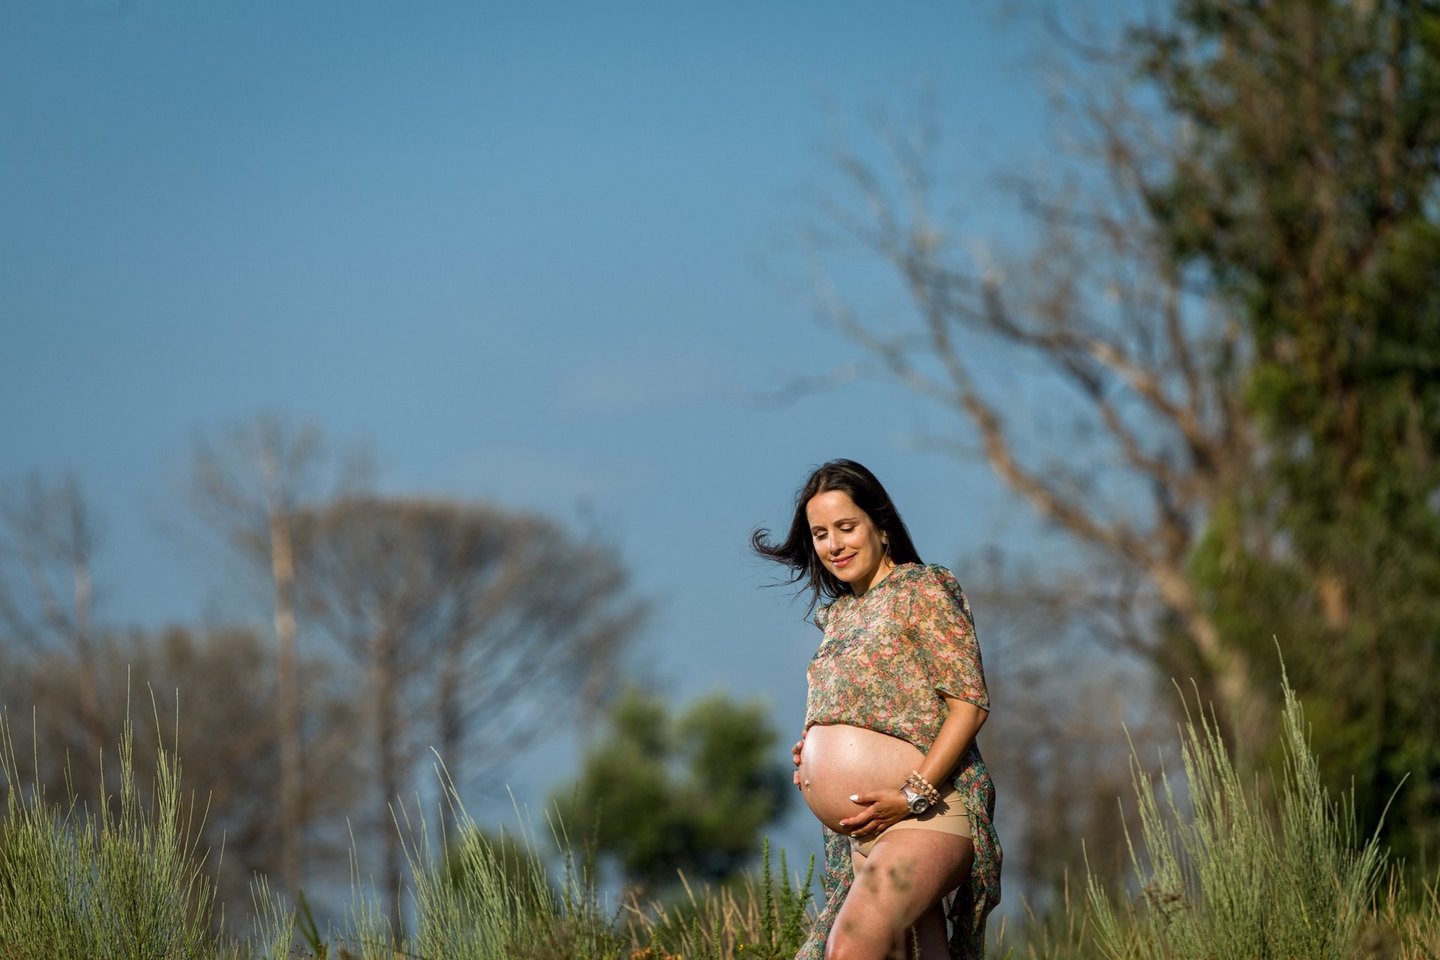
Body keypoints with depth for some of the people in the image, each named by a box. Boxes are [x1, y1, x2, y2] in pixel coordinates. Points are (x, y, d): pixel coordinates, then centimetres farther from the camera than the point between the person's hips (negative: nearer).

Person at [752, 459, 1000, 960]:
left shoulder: (921, 589, -1)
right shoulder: (838, 615, 22)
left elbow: (969, 702, -9)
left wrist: (913, 795, -18)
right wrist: (814, 754, 9)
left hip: (926, 816, -8)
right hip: (859, 838, 8)